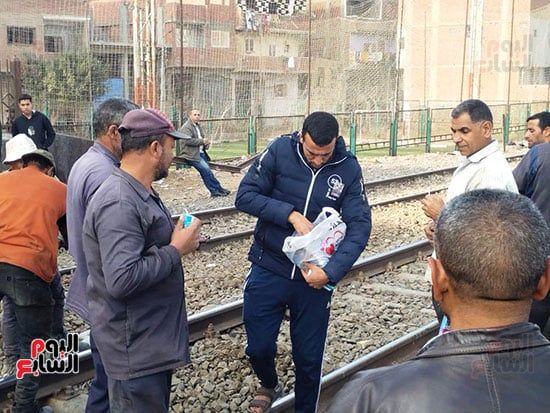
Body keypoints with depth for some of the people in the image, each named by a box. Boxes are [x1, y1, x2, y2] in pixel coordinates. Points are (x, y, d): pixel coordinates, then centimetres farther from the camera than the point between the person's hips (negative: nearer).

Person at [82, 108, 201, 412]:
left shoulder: (138, 193, 9)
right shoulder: (119, 204, -25)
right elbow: (122, 280, -33)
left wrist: (176, 239, 4)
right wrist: (176, 250, -22)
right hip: (135, 348, -10)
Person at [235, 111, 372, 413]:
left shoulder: (348, 169, -9)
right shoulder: (280, 150, -10)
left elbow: (360, 226, -12)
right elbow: (245, 196, -12)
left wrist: (330, 272, -24)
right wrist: (291, 215, -24)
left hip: (314, 276, 0)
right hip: (268, 270, 0)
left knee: (309, 358, 10)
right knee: (259, 347, 9)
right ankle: (269, 385, 43)